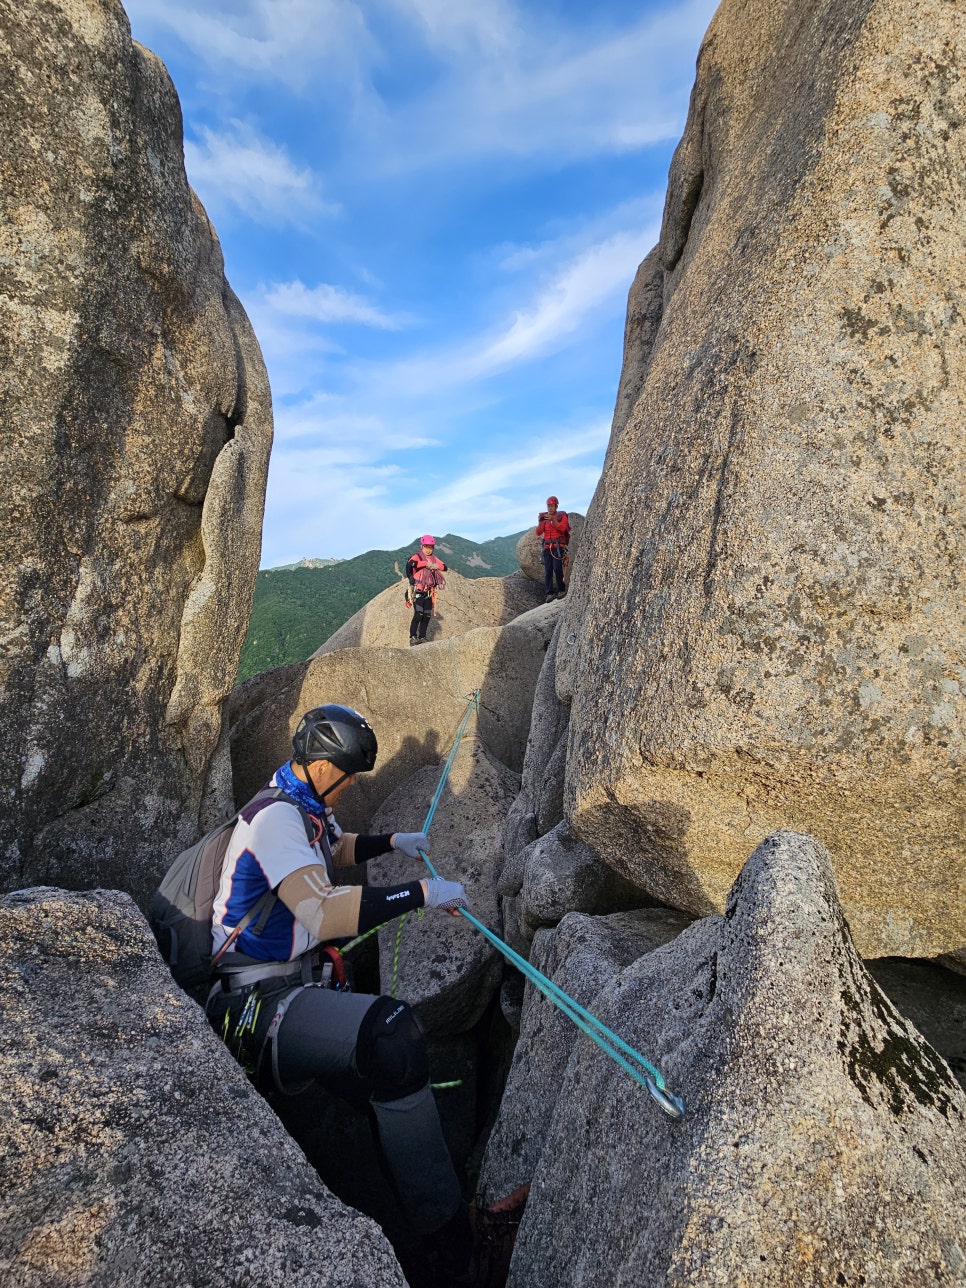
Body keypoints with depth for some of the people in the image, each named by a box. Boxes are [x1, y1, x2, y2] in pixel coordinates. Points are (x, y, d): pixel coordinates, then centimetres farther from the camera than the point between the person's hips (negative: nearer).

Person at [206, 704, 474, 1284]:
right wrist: (422, 891, -28)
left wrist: (392, 841, 27)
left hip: (294, 984, 12)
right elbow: (322, 914, -33)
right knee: (390, 1030, -31)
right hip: (257, 1003, -12)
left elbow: (337, 847, 38)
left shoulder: (308, 810, 13)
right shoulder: (274, 816, -19)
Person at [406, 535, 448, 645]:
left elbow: (445, 568, 8)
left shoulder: (434, 559, 16)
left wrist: (436, 566, -12)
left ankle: (422, 638, 11)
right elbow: (410, 563, -26)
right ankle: (412, 637, -15)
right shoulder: (417, 557, -3)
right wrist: (426, 564, -21)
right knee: (418, 614, -17)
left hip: (429, 592, 6)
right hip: (418, 591, -6)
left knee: (427, 616, 5)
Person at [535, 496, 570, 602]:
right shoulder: (544, 518, 12)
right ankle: (549, 594, -4)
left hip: (558, 546, -4)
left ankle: (562, 590, -1)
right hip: (547, 547, 4)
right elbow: (539, 533, 4)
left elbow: (562, 528, -15)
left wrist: (553, 520, -25)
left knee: (557, 568, -16)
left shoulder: (562, 516, 2)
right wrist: (540, 522, -12)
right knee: (548, 570, -4)